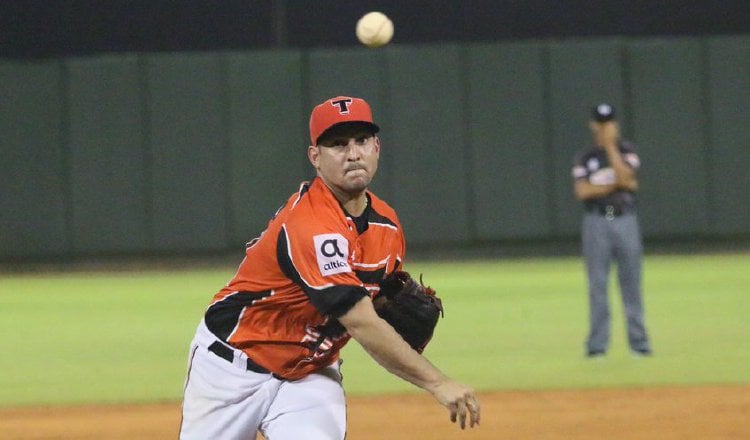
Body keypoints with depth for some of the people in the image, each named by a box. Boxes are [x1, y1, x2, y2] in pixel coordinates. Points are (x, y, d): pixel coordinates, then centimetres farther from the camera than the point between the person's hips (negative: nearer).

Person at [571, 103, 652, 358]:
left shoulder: (626, 151, 6)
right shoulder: (585, 157, 7)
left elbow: (625, 177, -13)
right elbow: (582, 191, -6)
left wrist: (610, 147, -11)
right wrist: (617, 185, -9)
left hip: (625, 220, 0)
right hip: (596, 222, 0)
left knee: (631, 282, 0)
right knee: (597, 284, -1)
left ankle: (638, 341, 3)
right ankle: (597, 344, 1)